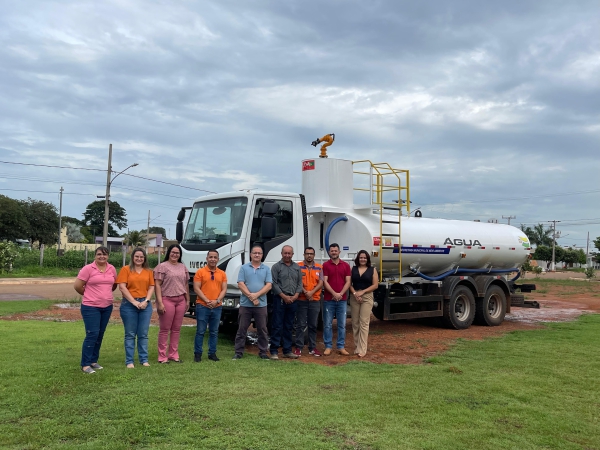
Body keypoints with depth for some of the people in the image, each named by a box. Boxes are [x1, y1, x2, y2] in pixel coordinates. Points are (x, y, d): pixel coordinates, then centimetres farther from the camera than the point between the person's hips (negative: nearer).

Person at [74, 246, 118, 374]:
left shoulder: (112, 269, 4)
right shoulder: (88, 269, -10)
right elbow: (77, 286, -8)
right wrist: (90, 295, 4)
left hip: (107, 307, 6)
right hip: (91, 307, -5)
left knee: (100, 335, 12)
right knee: (92, 334, -9)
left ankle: (93, 360, 24)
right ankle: (85, 364, 0)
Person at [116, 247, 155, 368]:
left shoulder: (148, 271, 12)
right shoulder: (125, 269, 2)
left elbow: (151, 287, 9)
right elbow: (122, 287, -6)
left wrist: (146, 301, -7)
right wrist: (134, 301, -12)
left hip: (145, 304, 3)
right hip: (129, 304, -3)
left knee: (143, 334, 6)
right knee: (130, 334, 2)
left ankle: (144, 359, 12)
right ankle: (129, 361, 7)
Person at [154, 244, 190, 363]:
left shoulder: (183, 267, 16)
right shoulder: (162, 266, -3)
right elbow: (157, 285, -8)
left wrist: (188, 300, 15)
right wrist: (160, 302, -14)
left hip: (180, 300, 6)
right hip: (167, 300, -5)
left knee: (176, 329, 8)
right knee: (165, 329, -2)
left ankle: (173, 354, 16)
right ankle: (162, 356, 5)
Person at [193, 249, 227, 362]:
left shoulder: (222, 274, 10)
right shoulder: (200, 272, 0)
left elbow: (224, 289, 5)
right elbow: (196, 289, -6)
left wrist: (217, 300, -10)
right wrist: (207, 301, -14)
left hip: (217, 307, 3)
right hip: (202, 306, -3)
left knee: (214, 332, 9)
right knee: (200, 331, 0)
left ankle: (212, 353, 18)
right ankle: (197, 353, 8)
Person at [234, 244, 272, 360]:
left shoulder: (266, 269, 7)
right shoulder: (244, 268, 4)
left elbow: (269, 285, -2)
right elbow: (241, 284, -4)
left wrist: (256, 295, -14)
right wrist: (251, 297, -13)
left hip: (261, 305, 1)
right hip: (245, 304, -1)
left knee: (262, 330, 6)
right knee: (242, 329, 5)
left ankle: (263, 352, 15)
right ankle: (238, 352, 12)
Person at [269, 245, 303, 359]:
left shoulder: (297, 267, 13)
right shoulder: (276, 266, -1)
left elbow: (300, 283, 11)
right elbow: (274, 283, -7)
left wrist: (296, 295, -4)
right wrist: (284, 296, -12)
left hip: (293, 300, 5)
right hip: (280, 299, -5)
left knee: (289, 327, 11)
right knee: (277, 326, -4)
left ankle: (287, 350, 17)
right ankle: (274, 351, 0)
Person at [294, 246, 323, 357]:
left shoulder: (319, 268, 9)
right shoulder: (298, 266, 1)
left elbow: (320, 283, 2)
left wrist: (312, 292, -12)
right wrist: (305, 292, -17)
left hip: (315, 300, 3)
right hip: (301, 300, -3)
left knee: (313, 325, 9)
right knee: (300, 325, 0)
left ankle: (312, 348, 16)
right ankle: (299, 347, 6)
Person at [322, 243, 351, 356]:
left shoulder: (346, 265, 8)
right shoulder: (325, 265, 2)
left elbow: (348, 282, 3)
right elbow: (325, 282, -5)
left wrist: (341, 294, -11)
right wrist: (334, 294, -16)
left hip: (342, 299, 2)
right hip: (329, 299, -2)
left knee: (342, 324, 5)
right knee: (327, 324, 2)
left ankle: (341, 347, 13)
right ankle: (328, 347, 11)